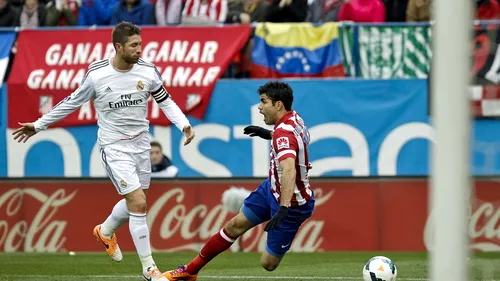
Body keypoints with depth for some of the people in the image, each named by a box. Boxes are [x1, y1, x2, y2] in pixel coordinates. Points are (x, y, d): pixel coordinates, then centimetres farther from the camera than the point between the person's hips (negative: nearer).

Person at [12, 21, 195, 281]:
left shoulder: (148, 71, -7)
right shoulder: (96, 74, -14)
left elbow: (165, 100, 8)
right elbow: (73, 102, 1)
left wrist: (183, 124, -8)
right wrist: (39, 125, 6)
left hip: (140, 143, 5)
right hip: (114, 146, -5)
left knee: (134, 201, 17)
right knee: (138, 202, -14)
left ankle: (105, 232, 50)